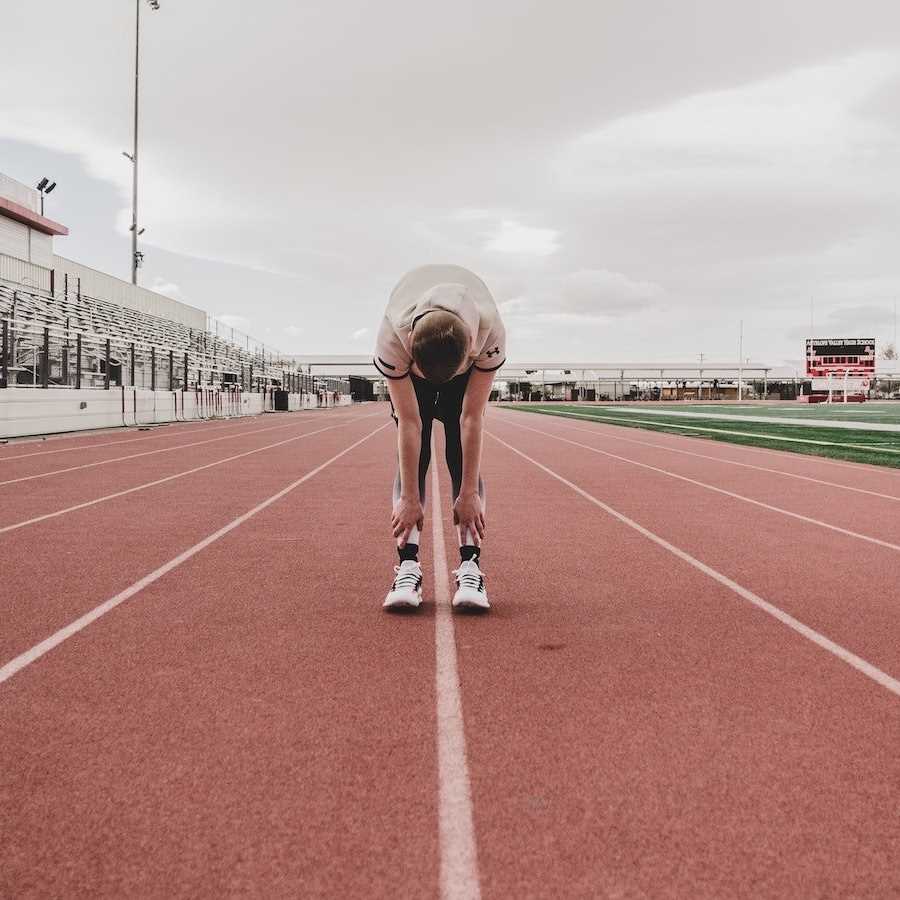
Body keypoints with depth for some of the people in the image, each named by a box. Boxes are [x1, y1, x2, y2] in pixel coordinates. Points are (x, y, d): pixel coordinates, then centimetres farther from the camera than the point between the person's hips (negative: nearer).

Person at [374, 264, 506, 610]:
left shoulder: (491, 332, -42)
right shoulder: (391, 338, -42)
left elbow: (472, 417, -33)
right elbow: (409, 423, -34)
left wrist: (469, 493, -28)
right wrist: (409, 498, -29)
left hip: (467, 361, 0)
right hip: (410, 363, 0)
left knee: (462, 458, -13)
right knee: (412, 457, -14)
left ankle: (470, 567, -16)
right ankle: (408, 567, -16)